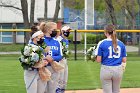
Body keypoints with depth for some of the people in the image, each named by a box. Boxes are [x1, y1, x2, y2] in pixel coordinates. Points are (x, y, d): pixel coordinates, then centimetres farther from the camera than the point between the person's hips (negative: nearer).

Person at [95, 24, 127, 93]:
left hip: (106, 70, -3)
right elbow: (124, 60, 3)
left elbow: (98, 60, -8)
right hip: (118, 70, 3)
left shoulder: (102, 43, -7)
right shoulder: (121, 43, 3)